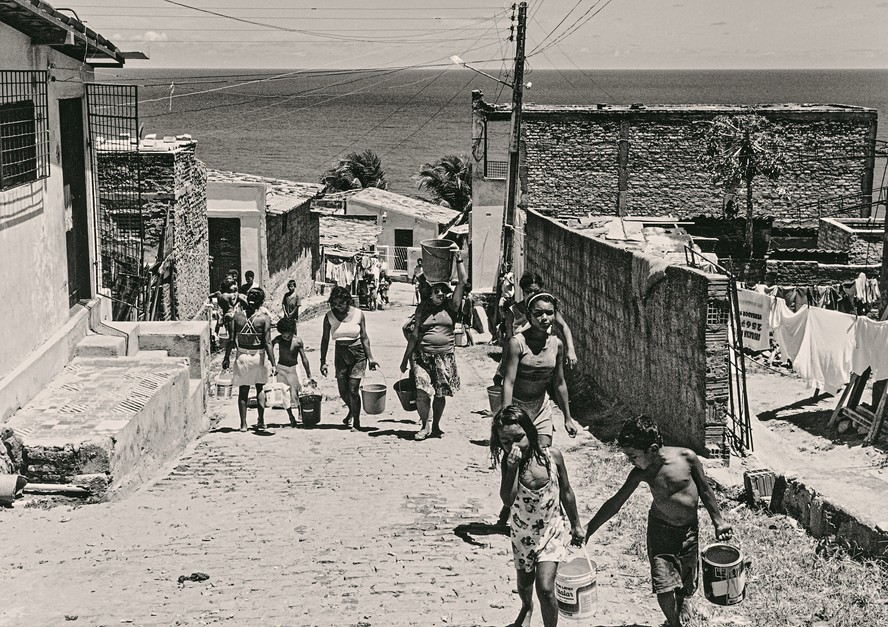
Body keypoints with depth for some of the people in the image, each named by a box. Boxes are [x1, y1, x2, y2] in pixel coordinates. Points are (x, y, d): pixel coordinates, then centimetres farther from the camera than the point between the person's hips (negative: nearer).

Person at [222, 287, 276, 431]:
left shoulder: (238, 315, -4)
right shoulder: (264, 318, -10)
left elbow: (231, 339, -1)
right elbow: (267, 343, -13)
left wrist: (226, 358, 9)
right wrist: (273, 364, -10)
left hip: (242, 356, 1)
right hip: (258, 356, -1)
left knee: (243, 391, 10)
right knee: (260, 388, 18)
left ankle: (243, 424, 8)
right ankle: (261, 421, 13)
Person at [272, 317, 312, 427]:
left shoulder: (298, 341, -13)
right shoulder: (278, 340, -9)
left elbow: (304, 359, -8)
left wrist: (309, 376, -5)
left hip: (294, 368, -2)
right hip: (281, 368, 2)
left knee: (297, 392, -12)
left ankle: (300, 416, -2)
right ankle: (291, 417, 16)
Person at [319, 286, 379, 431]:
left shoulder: (358, 314, -6)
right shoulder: (329, 316, -3)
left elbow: (364, 337, 0)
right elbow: (325, 339, 2)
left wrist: (370, 357, -2)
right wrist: (323, 361, -1)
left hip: (357, 354, -3)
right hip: (340, 354, 3)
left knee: (353, 389, -8)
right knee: (343, 390, 6)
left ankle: (356, 422, 6)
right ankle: (351, 410, 38)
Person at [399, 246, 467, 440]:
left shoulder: (451, 306, 3)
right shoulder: (423, 307, 5)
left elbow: (463, 281, -5)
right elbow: (415, 334, 8)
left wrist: (459, 257, -9)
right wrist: (405, 358, 8)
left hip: (445, 356, 0)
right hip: (422, 355, 0)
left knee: (440, 394, 7)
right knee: (422, 391, -10)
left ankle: (435, 426, 24)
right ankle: (425, 426, 4)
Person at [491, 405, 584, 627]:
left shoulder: (552, 456, -17)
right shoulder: (508, 462, -17)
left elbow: (566, 492, -3)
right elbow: (508, 499, -30)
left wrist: (576, 525, 6)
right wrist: (513, 468, -38)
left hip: (552, 530, -2)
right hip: (523, 532, 2)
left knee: (545, 588, -14)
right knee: (524, 582, 23)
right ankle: (526, 608, 57)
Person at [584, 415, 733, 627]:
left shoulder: (687, 457, -20)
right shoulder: (641, 473, -15)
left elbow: (705, 490, -5)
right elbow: (615, 503, -6)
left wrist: (718, 521, 2)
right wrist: (588, 529, -6)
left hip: (690, 530, 0)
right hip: (660, 530, 0)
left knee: (686, 584, 13)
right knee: (664, 586, -10)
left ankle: (682, 603, 47)